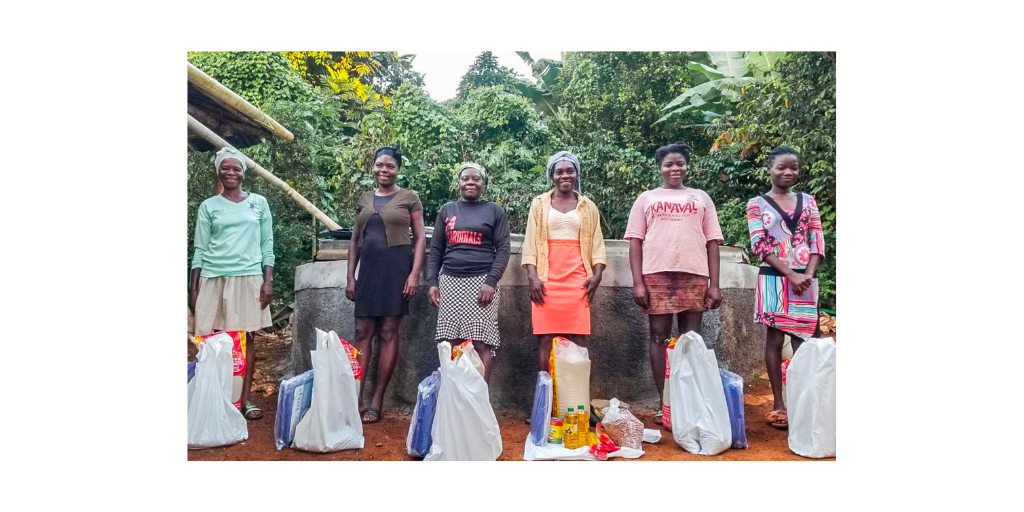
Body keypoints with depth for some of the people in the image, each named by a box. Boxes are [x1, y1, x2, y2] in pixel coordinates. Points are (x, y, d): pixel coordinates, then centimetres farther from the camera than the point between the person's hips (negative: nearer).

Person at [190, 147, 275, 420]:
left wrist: (268, 280, -1)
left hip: (249, 278, 0)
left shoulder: (259, 203, 8)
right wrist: (193, 287, 1)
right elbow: (200, 249, 7)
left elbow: (267, 245, 7)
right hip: (213, 279, 0)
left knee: (247, 337, 3)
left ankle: (245, 399, 8)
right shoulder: (208, 206, 8)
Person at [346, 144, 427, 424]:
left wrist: (414, 274, -10)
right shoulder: (365, 199, 15)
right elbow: (355, 240, 16)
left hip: (397, 266, -4)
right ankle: (356, 397, 4)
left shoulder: (409, 198, 4)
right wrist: (350, 276, 9)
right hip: (368, 267, 4)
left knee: (389, 332, -3)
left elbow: (419, 238, 0)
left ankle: (377, 402, 1)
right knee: (362, 332, 1)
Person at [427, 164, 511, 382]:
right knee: (450, 344, 1)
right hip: (450, 282, 3)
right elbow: (436, 250, 15)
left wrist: (491, 281, -12)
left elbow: (503, 249, 1)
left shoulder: (494, 211, 8)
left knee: (482, 343, -7)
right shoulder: (446, 210, 16)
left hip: (481, 282, -3)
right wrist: (432, 282, 3)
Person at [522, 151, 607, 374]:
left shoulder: (588, 207, 15)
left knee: (578, 337, -2)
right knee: (544, 337, -3)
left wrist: (597, 274, -3)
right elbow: (530, 242, 6)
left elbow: (597, 243, 12)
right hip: (546, 278, -1)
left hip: (578, 278, 1)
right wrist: (533, 277, -6)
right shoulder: (539, 203, 12)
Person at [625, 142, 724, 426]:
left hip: (695, 276, 1)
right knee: (659, 337, 0)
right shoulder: (646, 199, 13)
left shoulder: (701, 197, 16)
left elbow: (712, 241, 11)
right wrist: (638, 282, -5)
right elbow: (636, 241, 6)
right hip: (657, 275, -1)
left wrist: (714, 284, 2)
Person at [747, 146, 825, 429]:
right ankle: (779, 405, 5)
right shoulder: (757, 204, 1)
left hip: (805, 279, 3)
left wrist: (808, 275, -9)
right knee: (774, 339, 0)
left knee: (803, 341, 4)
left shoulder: (808, 201, 12)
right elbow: (760, 246, -7)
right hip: (774, 278, -3)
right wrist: (791, 275, -15)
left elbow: (817, 241, 7)